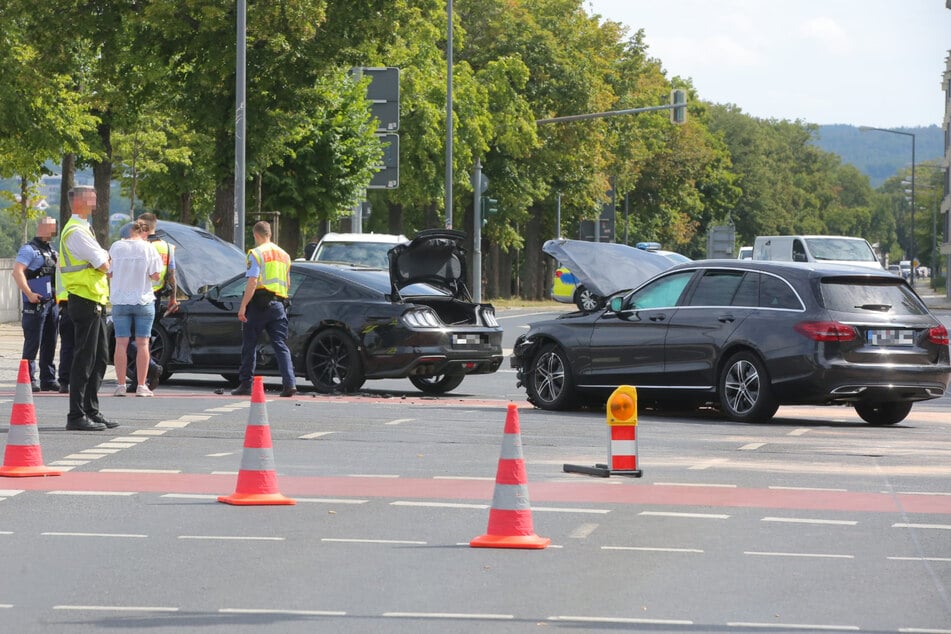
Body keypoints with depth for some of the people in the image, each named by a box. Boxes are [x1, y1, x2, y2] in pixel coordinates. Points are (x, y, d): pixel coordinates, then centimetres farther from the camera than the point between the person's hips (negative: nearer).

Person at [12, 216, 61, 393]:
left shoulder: (51, 251, 19)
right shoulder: (29, 249, -8)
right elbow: (17, 271, -19)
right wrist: (29, 294, -23)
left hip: (52, 303, 8)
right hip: (36, 304, -8)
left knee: (49, 345, 10)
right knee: (32, 344, -7)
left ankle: (48, 379, 16)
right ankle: (29, 380, -4)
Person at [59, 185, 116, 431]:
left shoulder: (82, 229, 20)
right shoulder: (76, 232, -15)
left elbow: (103, 262, 17)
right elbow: (103, 265, -17)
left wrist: (101, 258, -3)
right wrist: (104, 259, 4)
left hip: (95, 302, 10)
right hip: (86, 302, -10)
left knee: (99, 358, 13)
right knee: (84, 360, -9)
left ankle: (91, 411, 19)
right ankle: (76, 416, -7)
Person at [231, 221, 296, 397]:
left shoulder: (256, 254, -7)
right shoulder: (284, 255, 15)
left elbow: (252, 282, -15)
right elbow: (288, 284, 20)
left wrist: (243, 306, -16)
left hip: (259, 303, -5)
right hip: (278, 304, 5)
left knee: (249, 345, 6)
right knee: (281, 345, 1)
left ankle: (245, 384, 9)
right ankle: (289, 383, -13)